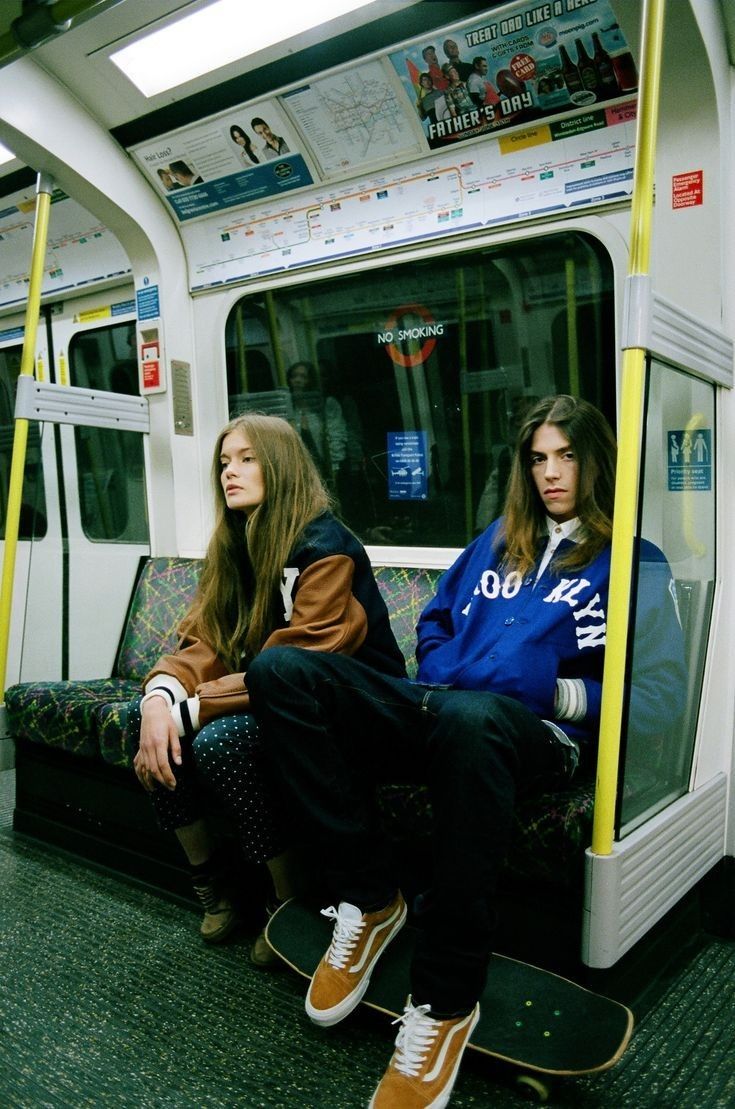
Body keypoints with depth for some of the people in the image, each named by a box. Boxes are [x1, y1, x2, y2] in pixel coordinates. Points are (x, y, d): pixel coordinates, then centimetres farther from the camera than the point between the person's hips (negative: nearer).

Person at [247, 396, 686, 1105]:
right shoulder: (499, 541, 26)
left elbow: (658, 695, 3)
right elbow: (434, 622, 29)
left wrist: (552, 689, -8)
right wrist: (442, 673, 7)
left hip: (539, 735, -5)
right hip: (437, 709, 6)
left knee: (469, 717, -44)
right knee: (281, 669, -17)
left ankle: (444, 1003, -28)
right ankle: (366, 899, -13)